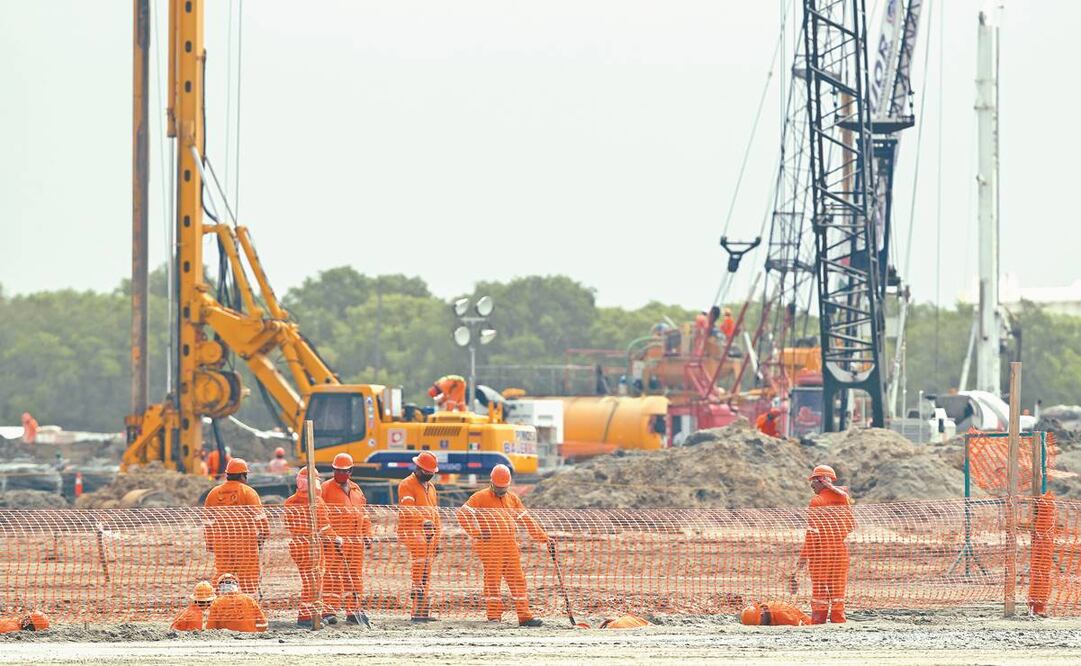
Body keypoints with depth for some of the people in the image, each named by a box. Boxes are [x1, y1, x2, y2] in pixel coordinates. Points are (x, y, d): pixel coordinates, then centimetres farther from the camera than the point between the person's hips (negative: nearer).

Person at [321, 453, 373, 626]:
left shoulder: (356, 490, 19)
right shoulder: (326, 489, 1)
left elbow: (364, 514, 23)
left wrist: (367, 534, 14)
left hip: (356, 540, 6)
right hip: (335, 540, -6)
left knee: (355, 576, 7)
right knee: (333, 575, -9)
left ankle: (353, 611, 13)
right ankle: (329, 610, -9)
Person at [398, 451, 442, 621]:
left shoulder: (431, 487, 22)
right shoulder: (407, 485, -5)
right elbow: (409, 510, -20)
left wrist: (437, 540, 22)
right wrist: (423, 522, -35)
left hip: (429, 537, 8)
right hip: (414, 535, -8)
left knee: (426, 576, 9)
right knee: (418, 574, -16)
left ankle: (425, 611, 11)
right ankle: (418, 612, -17)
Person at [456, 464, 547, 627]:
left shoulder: (513, 499, 18)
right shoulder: (480, 498, 1)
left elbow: (526, 520, 19)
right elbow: (463, 513, -8)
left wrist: (543, 538, 13)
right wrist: (477, 533, -15)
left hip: (510, 545, 5)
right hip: (490, 545, -5)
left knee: (517, 579, 2)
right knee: (493, 578, -6)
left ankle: (524, 615, 4)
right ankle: (494, 615, -2)